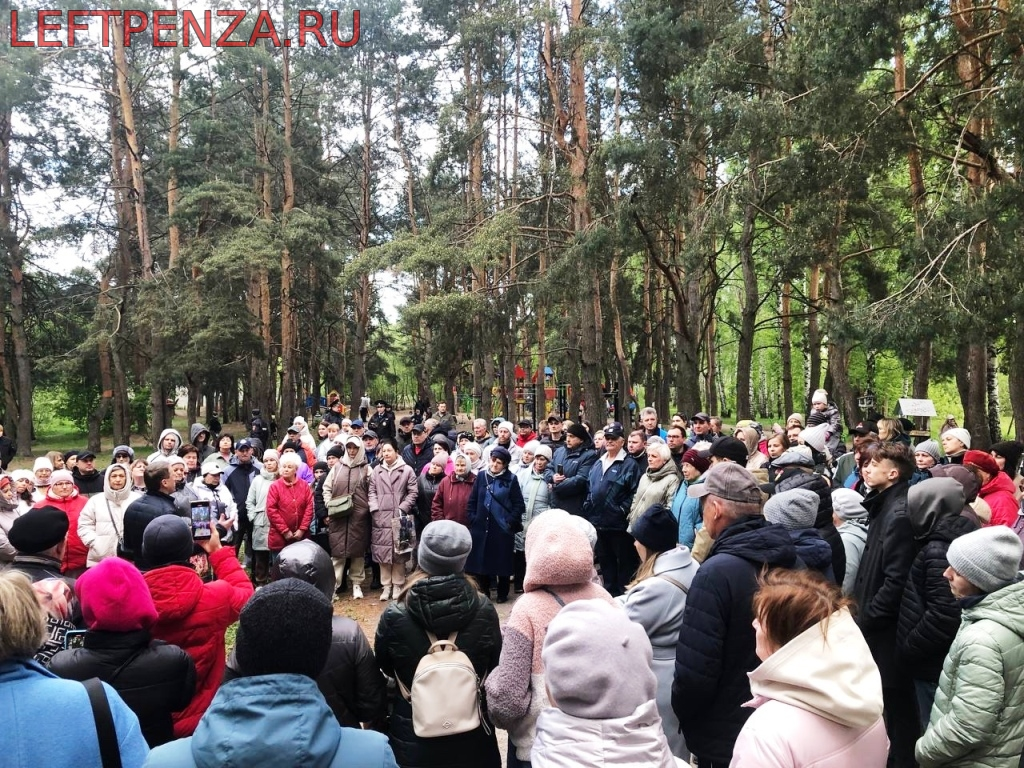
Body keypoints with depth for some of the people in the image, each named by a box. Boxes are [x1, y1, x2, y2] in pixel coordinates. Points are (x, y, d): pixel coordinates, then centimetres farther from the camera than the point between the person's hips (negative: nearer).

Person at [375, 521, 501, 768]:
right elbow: (495, 668, -1)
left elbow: (385, 668, -1)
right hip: (472, 738, 1)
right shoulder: (484, 610, -18)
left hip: (413, 740, -1)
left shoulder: (395, 616, -21)